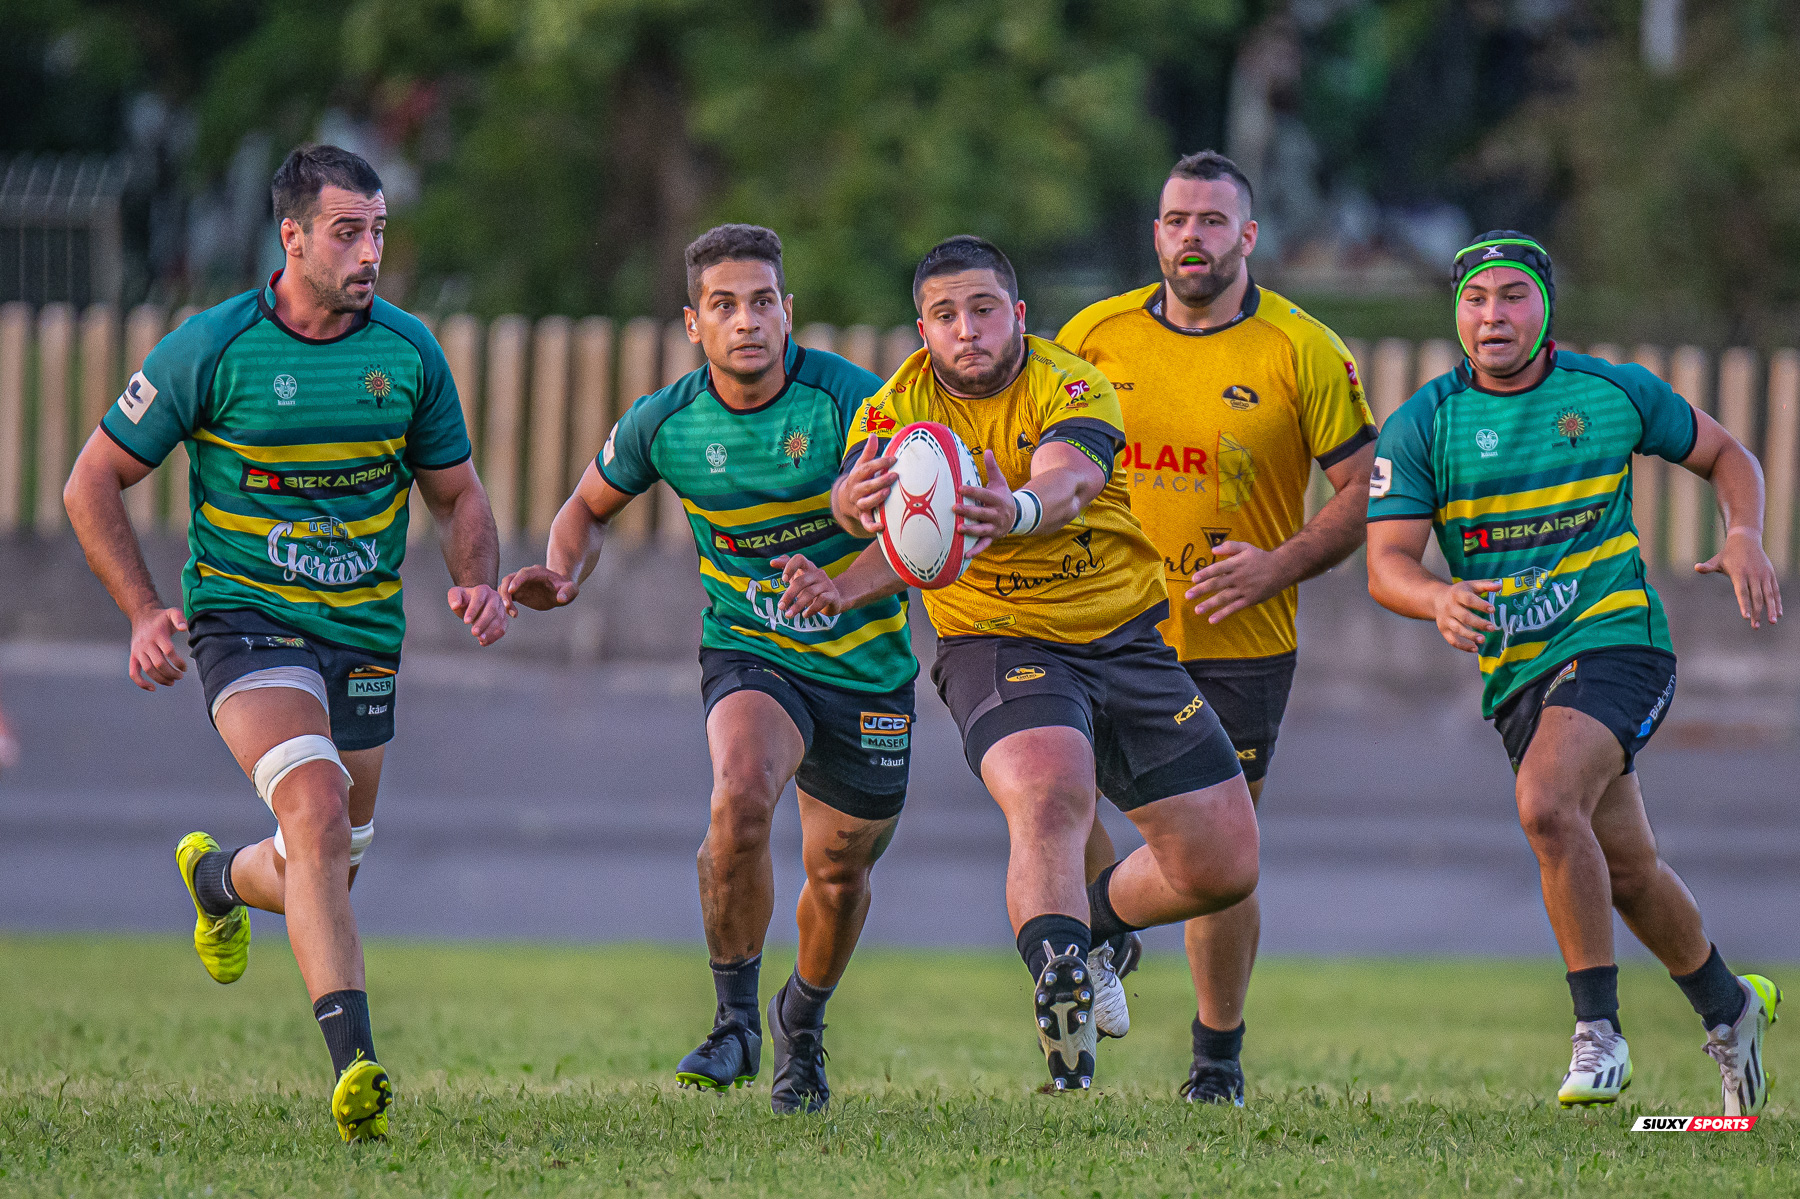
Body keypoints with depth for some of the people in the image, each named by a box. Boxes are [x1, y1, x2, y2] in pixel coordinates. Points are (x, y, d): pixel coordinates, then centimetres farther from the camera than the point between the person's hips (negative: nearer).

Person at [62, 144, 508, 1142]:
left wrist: (478, 580, -7)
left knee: (327, 866, 12)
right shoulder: (212, 348, -10)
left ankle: (220, 876, 50)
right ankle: (353, 1060, -33)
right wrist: (145, 612, -11)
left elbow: (456, 492, 14)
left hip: (364, 630, 5)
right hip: (243, 615, -5)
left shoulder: (409, 351, 0)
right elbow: (93, 483, -2)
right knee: (317, 807, -28)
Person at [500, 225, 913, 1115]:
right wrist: (563, 575, -11)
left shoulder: (849, 399, -18)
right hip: (747, 650, 0)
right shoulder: (663, 423, -9)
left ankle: (803, 1024, 43)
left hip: (865, 662, 0)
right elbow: (589, 508, 10)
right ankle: (735, 1020, -14)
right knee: (741, 795, -30)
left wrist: (839, 585, -44)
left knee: (839, 872, 11)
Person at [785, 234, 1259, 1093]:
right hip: (997, 645, -2)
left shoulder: (1072, 387, -10)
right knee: (1049, 794, -34)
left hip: (1125, 640, 2)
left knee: (1224, 865, 1)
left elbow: (1068, 482, -32)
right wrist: (862, 500, -52)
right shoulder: (899, 408, -5)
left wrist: (1017, 512, -56)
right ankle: (1059, 982, -36)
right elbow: (855, 496, -26)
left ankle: (1086, 923, 29)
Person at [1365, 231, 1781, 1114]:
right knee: (1627, 870, 12)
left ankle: (1599, 1031, -20)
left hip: (1617, 639, -4)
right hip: (1518, 673, 4)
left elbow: (1725, 456, 14)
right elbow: (1386, 562, -8)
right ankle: (1727, 1006, 38)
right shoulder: (1422, 425, 0)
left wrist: (1744, 536, -6)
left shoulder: (1615, 394, -1)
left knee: (1546, 805, -29)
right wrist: (1439, 599, -32)